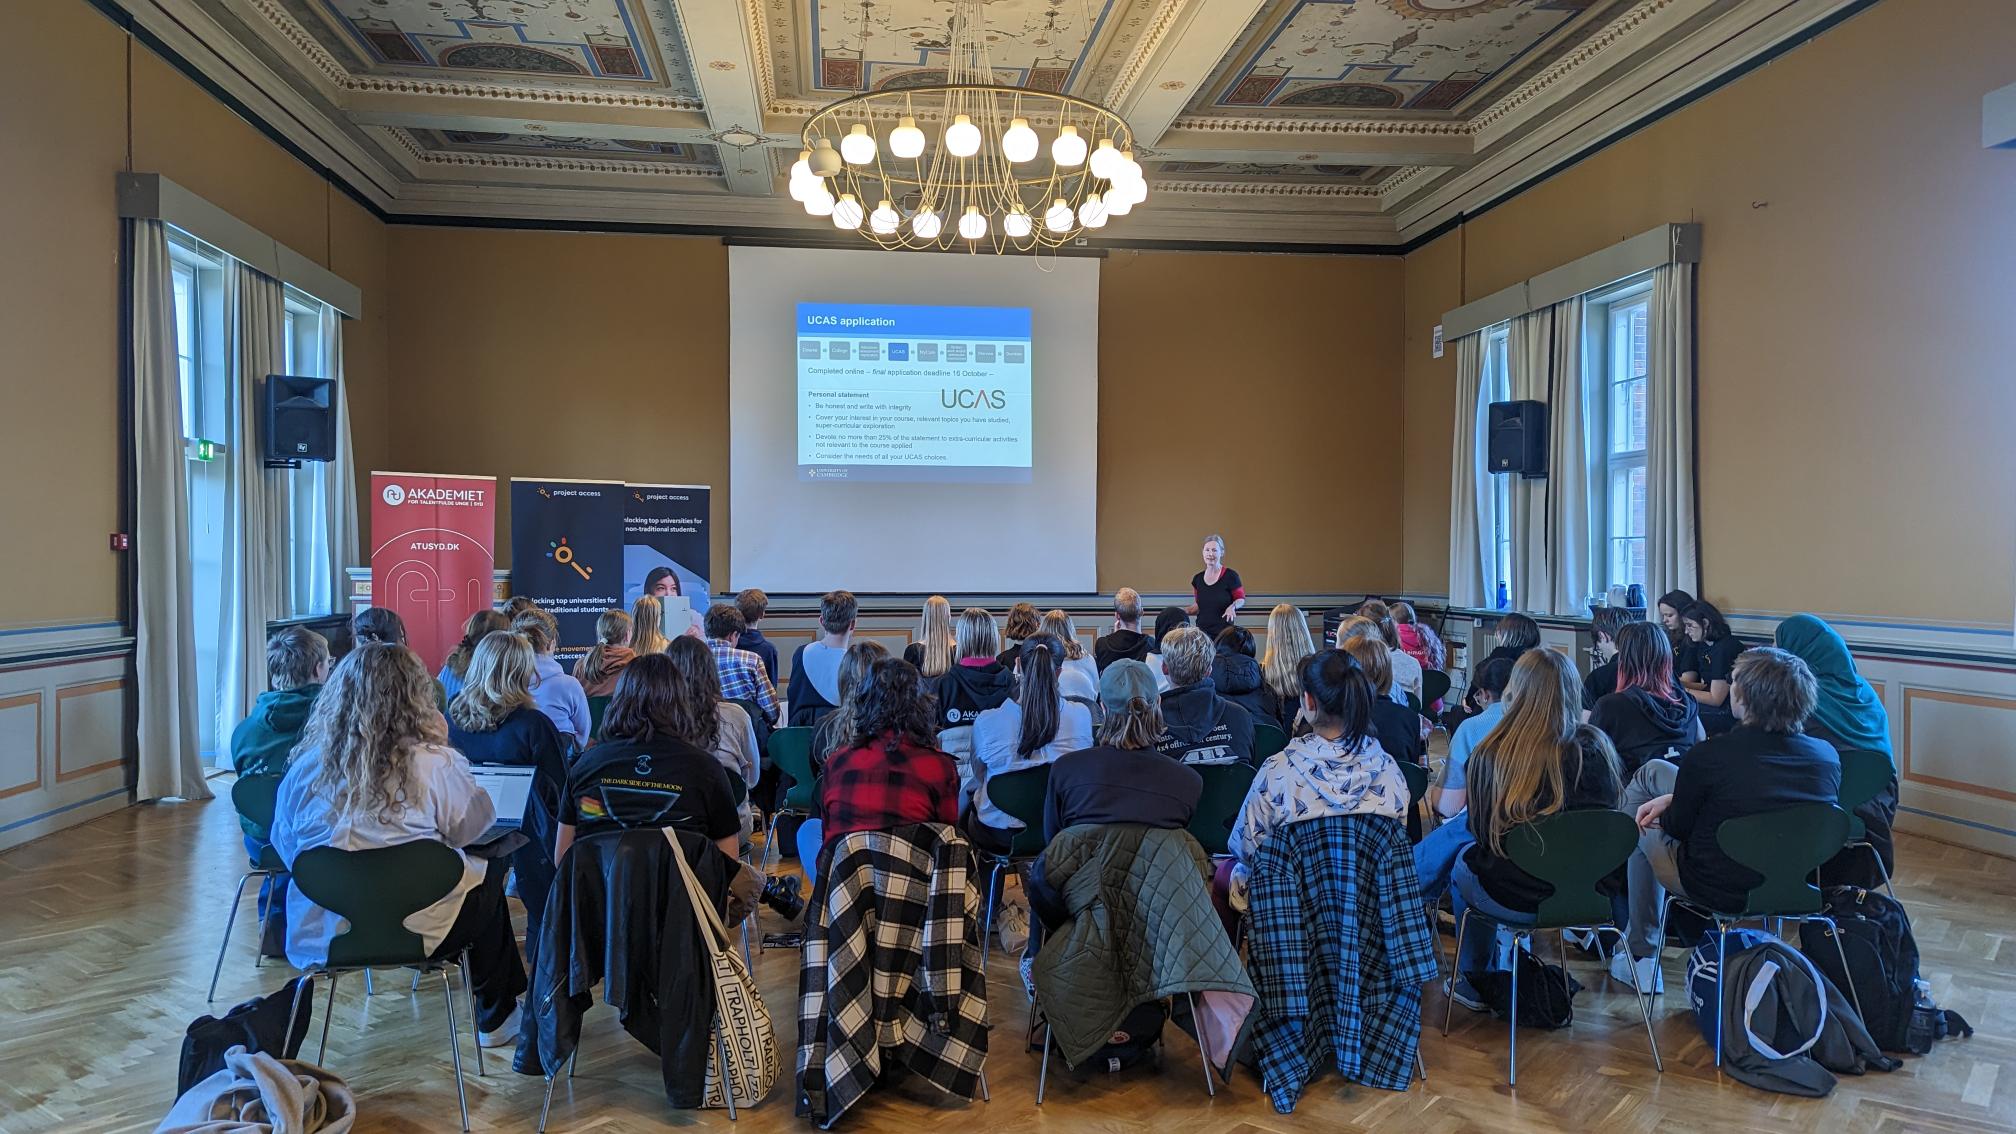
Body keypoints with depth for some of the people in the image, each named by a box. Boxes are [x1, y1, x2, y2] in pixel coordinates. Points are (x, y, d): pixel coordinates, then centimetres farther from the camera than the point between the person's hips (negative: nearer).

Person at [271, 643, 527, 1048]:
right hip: (415, 933, -5)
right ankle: (495, 1020, 37)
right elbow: (472, 829, -3)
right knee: (489, 876, 26)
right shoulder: (434, 765, -19)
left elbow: (284, 847, 7)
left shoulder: (304, 766, -8)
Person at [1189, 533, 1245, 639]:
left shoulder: (1230, 576, -5)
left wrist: (1233, 606, -16)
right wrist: (1185, 612, 4)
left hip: (1223, 631, -4)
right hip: (1201, 630, 4)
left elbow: (1241, 599, 4)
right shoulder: (1197, 579, 9)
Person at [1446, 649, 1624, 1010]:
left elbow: (1480, 832, -1)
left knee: (1464, 861, 27)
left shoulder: (1490, 755, -16)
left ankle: (1474, 983, 38)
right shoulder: (1596, 748, -9)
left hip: (1514, 901, -3)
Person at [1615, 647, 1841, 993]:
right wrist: (1674, 800, 5)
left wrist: (1667, 809, 13)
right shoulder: (1828, 756, -10)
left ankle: (1641, 957, 36)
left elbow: (1677, 826, -11)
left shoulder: (1711, 754, -27)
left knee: (1645, 828, 27)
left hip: (1717, 890, -6)